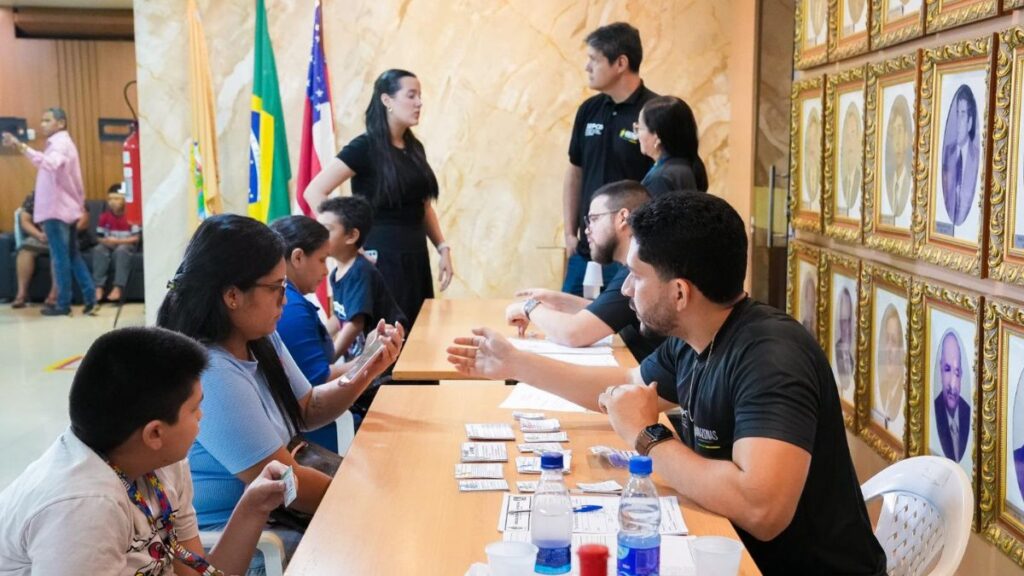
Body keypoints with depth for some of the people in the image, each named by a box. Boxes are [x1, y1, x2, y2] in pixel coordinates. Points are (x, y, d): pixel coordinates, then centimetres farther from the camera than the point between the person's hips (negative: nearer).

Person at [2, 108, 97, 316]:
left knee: (60, 258, -4)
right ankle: (90, 299, 8)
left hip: (56, 209, -10)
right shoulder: (62, 142, 21)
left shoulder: (59, 142, -13)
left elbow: (50, 163, -33)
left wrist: (23, 147, -44)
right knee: (72, 255, 11)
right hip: (65, 207, 10)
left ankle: (63, 304, 0)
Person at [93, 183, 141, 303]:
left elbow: (136, 238, -11)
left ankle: (118, 288, -40)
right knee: (98, 250, -27)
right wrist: (105, 241, -14)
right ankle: (99, 287, -32)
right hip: (109, 245, 4)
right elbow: (99, 236, 9)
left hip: (126, 244, -4)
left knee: (121, 250, -36)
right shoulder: (104, 216, 4)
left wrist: (118, 241, -20)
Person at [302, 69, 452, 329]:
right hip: (381, 257, -7)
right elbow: (314, 192, -15)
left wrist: (443, 248, 7)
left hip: (415, 257, 7)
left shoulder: (415, 148, 11)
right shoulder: (364, 147, -10)